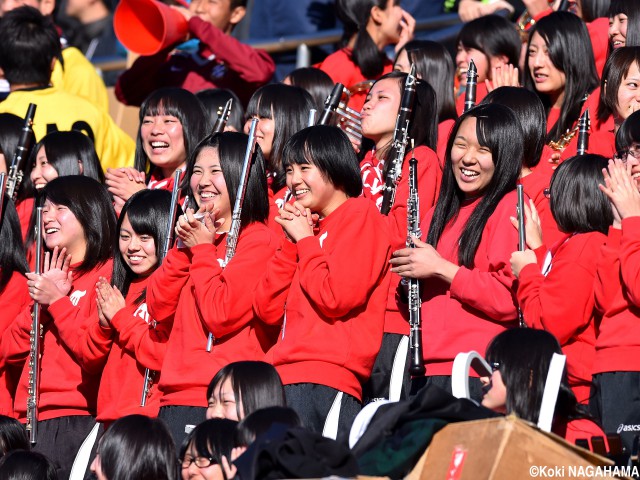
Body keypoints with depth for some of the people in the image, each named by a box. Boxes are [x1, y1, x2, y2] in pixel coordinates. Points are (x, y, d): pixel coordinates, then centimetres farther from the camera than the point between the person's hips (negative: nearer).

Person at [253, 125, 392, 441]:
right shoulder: (309, 226, 24)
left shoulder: (360, 215, 0)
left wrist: (305, 240, -2)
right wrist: (291, 243, 9)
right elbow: (267, 310, 16)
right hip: (288, 379, 8)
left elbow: (335, 299, -14)